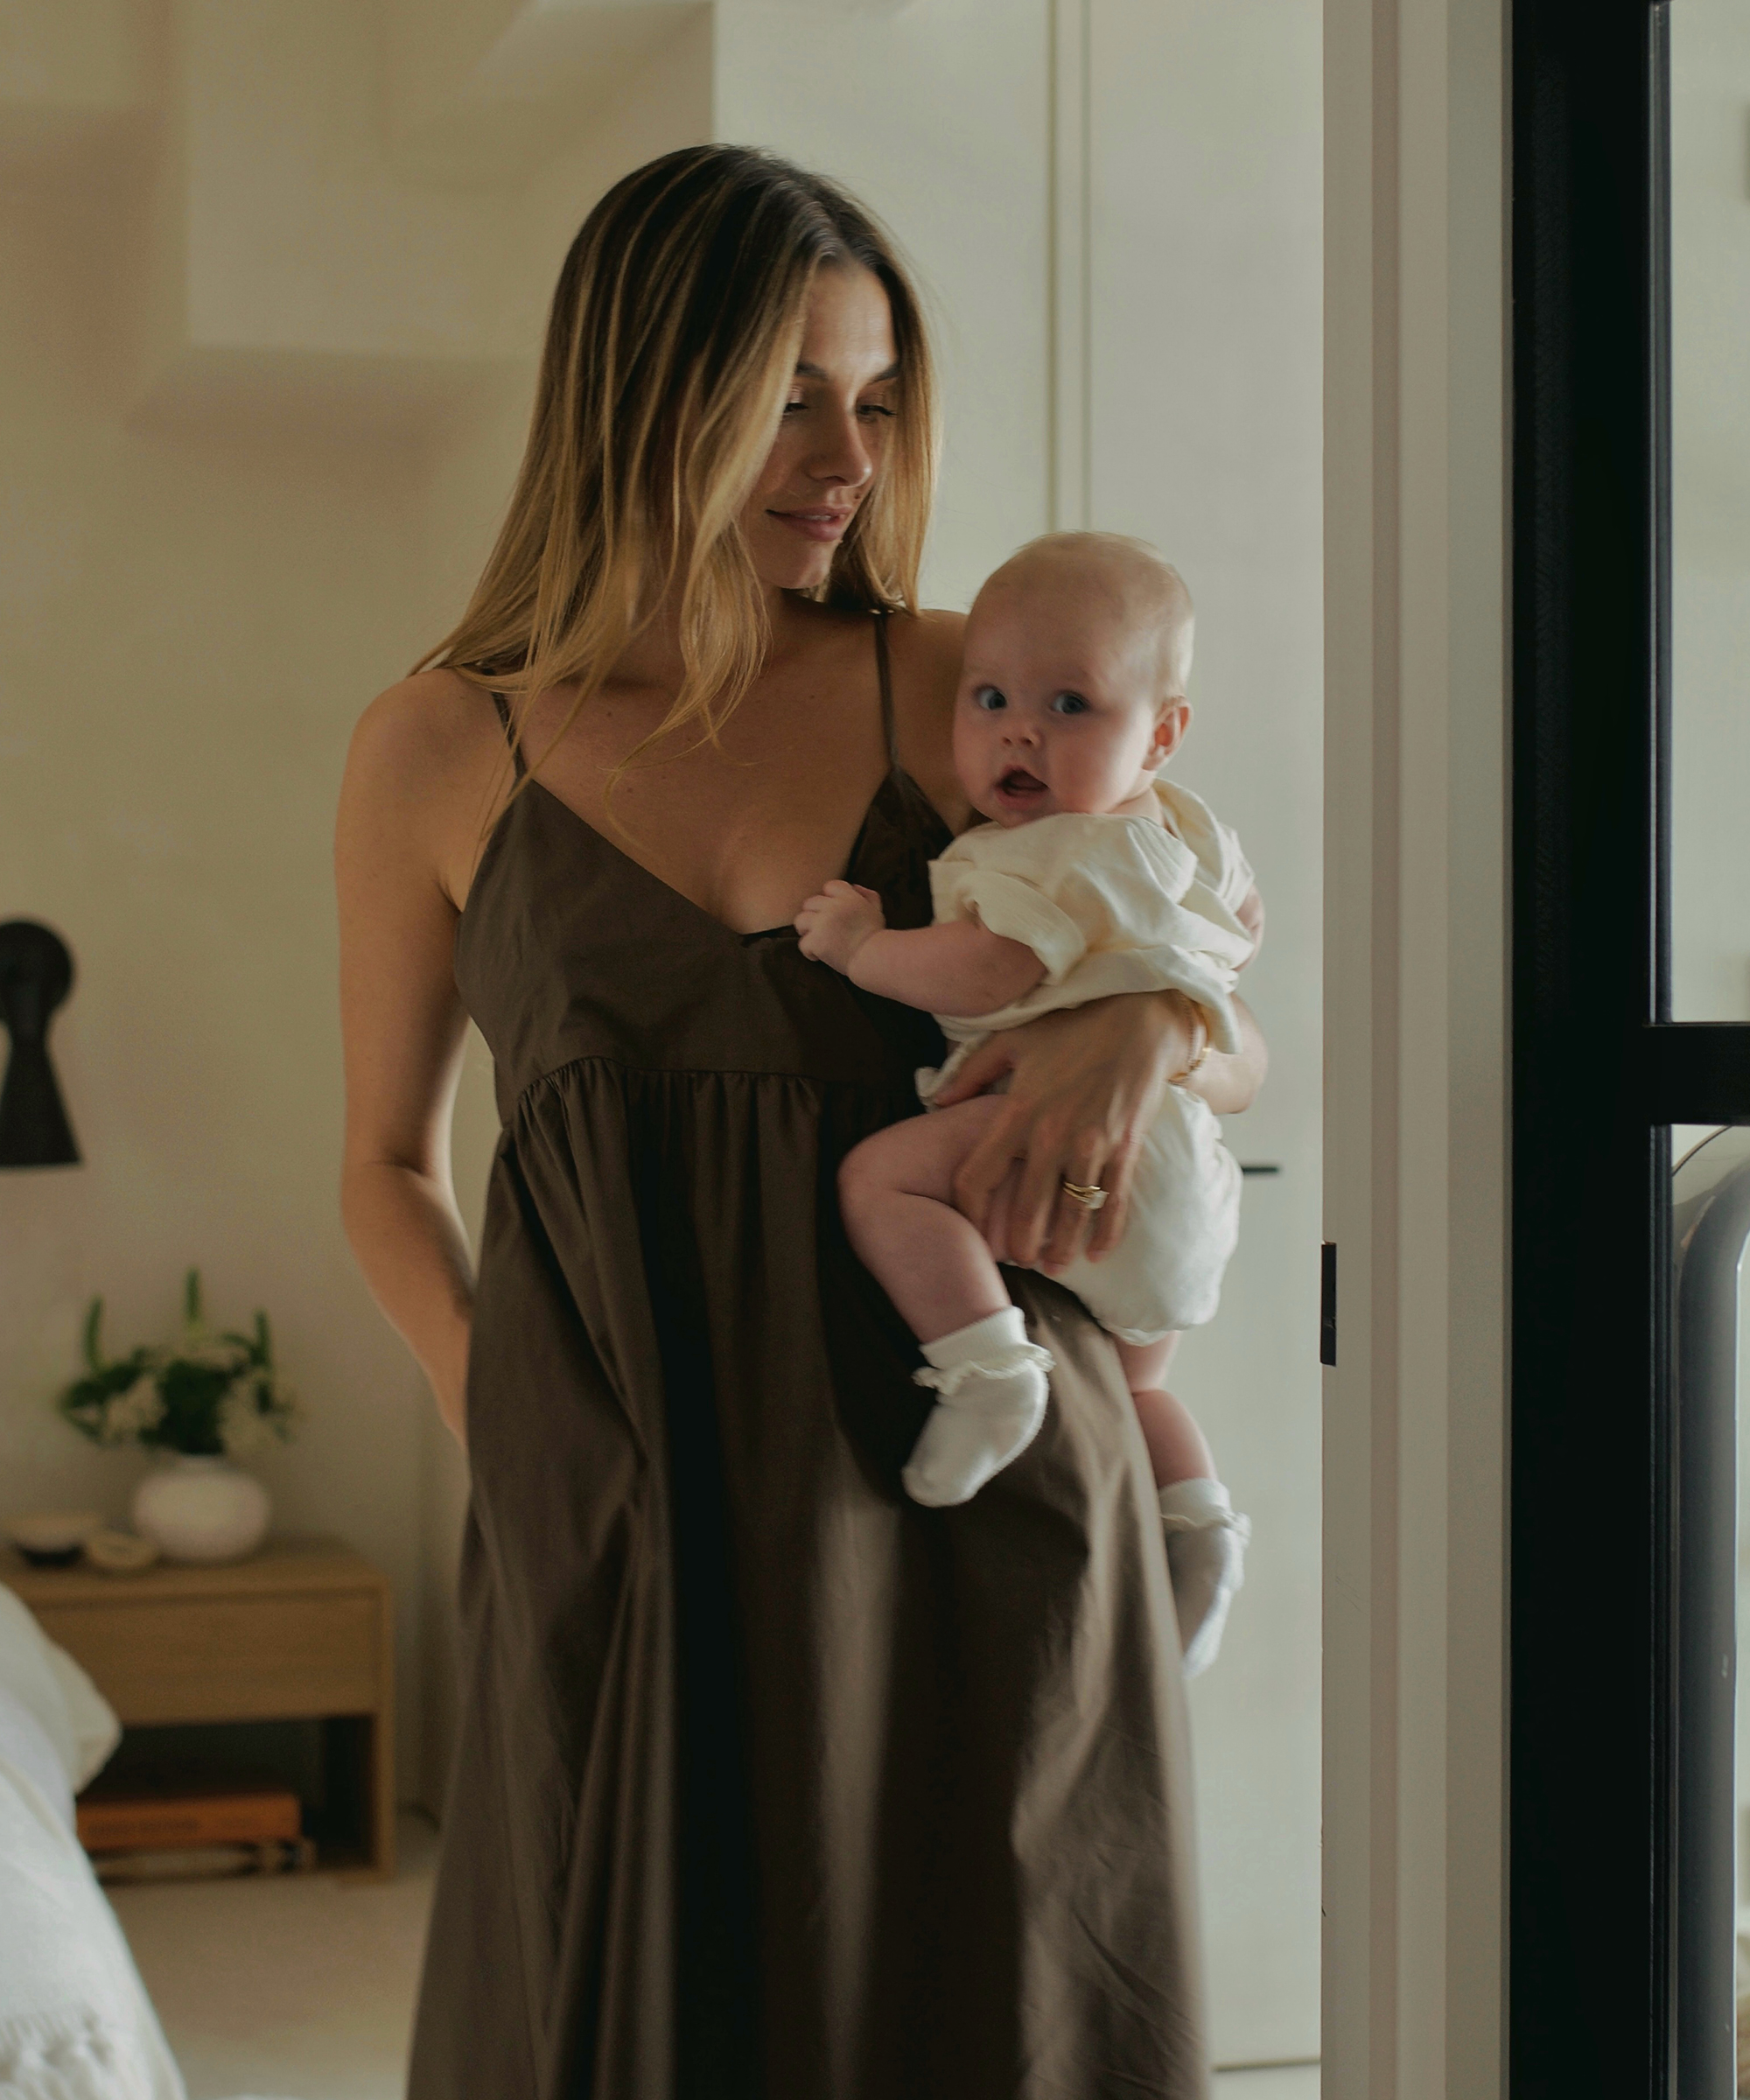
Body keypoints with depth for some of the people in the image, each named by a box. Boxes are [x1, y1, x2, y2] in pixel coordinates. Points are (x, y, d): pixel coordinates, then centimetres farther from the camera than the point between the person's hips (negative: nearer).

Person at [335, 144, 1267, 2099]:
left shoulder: (954, 690, 3)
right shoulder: (440, 751, 3)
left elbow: (1245, 1047, 10)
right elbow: (389, 1166, 14)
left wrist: (1150, 1023, -13)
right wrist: (504, 1426, -1)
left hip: (977, 1512, 1)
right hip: (624, 1547, 0)